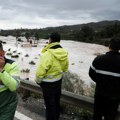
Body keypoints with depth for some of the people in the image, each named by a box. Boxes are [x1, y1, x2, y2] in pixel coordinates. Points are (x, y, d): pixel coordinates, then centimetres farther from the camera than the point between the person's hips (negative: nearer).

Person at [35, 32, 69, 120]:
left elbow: (40, 71, -26)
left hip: (48, 83, -7)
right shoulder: (64, 53, -5)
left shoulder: (48, 54, -27)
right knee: (56, 102, 23)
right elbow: (65, 68, 8)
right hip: (59, 80, 7)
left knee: (50, 104, 8)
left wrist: (38, 81, -8)